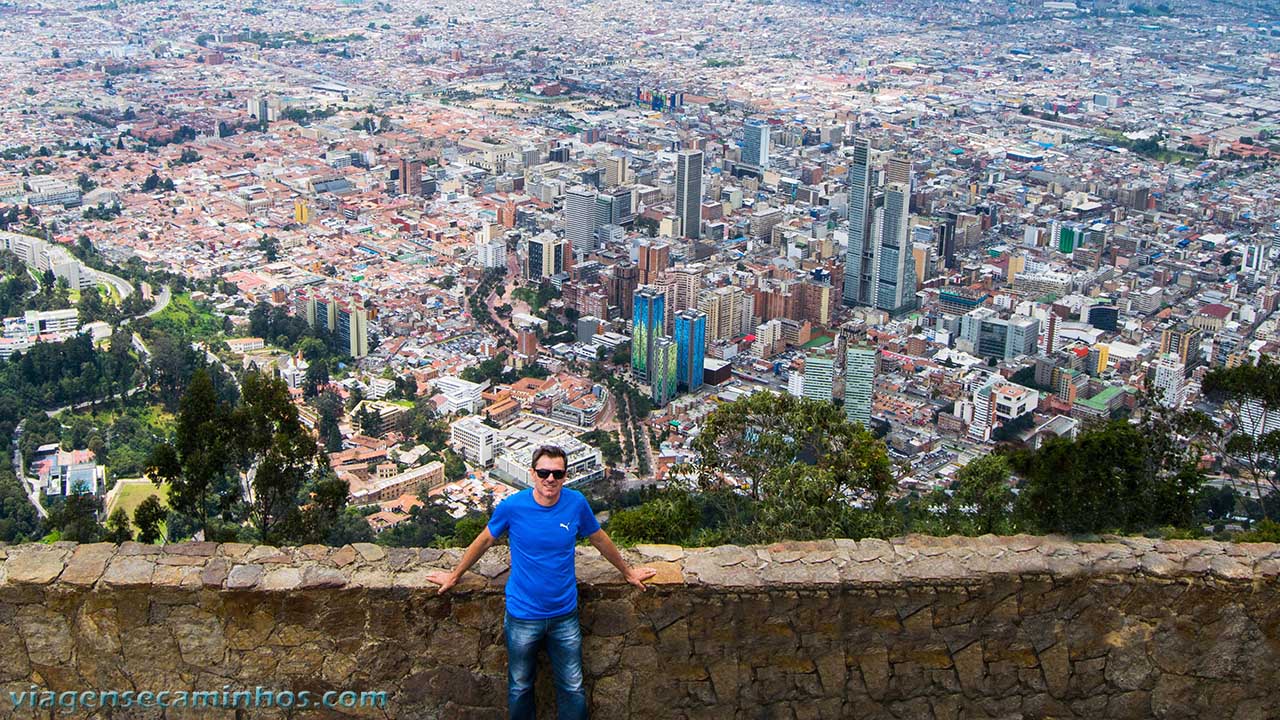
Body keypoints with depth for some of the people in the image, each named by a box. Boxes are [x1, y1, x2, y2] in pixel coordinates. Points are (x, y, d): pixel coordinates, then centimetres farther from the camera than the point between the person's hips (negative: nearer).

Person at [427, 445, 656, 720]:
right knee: (520, 688, 16)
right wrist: (454, 575, 14)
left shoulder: (576, 503, -10)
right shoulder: (512, 506, -14)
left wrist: (628, 571, 21)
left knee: (573, 689, 11)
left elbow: (600, 540, 8)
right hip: (522, 616, -1)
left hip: (565, 614, 1)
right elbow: (484, 541, 3)